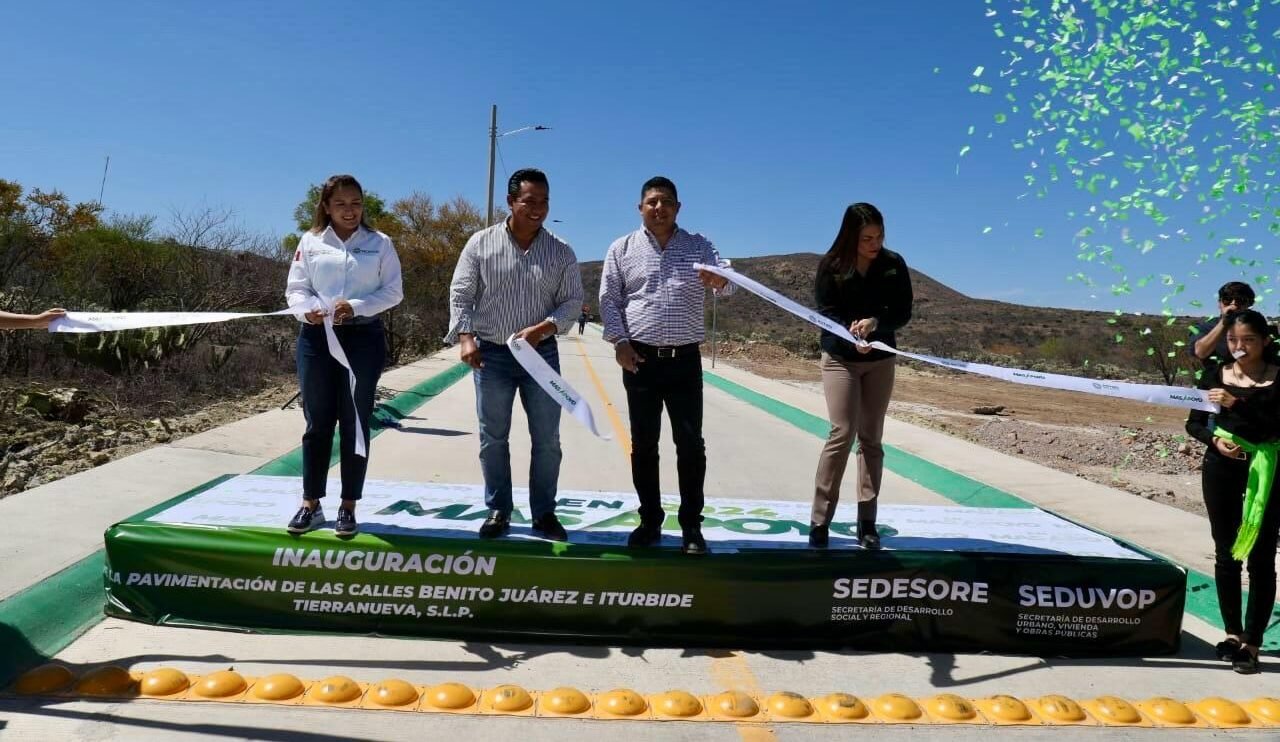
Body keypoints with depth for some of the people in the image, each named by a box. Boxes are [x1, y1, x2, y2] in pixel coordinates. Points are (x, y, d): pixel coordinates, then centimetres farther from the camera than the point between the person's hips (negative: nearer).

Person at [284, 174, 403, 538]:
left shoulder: (380, 243, 3)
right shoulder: (310, 242, 6)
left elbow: (393, 291, -2)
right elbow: (295, 289, 5)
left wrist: (355, 307, -16)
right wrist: (307, 309, -17)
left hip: (363, 338, -1)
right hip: (316, 337, 1)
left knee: (355, 424, 5)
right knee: (317, 422, 8)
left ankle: (348, 507, 15)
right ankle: (310, 504, 20)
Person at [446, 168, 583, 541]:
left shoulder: (561, 251, 0)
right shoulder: (481, 243, -2)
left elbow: (573, 300, -2)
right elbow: (460, 294, -2)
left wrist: (542, 328, -18)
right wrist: (465, 337, -16)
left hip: (542, 354, 1)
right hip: (491, 354, -1)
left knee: (547, 439, 5)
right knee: (493, 438, 7)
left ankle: (544, 513, 19)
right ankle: (498, 511, 21)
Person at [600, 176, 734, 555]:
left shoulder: (698, 246, 6)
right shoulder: (622, 249, 5)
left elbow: (726, 285, -8)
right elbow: (608, 299, 4)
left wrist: (719, 281, -33)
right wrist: (619, 341, -9)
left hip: (685, 360, 0)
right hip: (640, 359, 0)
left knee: (690, 444, 1)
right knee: (643, 445, 7)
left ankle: (691, 525, 11)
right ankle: (650, 520, 19)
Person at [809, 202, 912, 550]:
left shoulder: (894, 264, -3)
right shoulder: (831, 265, -8)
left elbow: (903, 312, -4)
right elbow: (825, 313, -11)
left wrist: (875, 323, -24)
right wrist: (852, 337, -29)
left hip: (881, 360, 3)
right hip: (840, 358, -2)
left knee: (871, 438, 4)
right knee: (842, 434, -11)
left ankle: (867, 521, 10)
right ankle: (820, 521, -3)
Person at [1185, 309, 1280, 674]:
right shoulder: (1216, 376, 2)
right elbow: (1194, 423, 5)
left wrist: (1237, 404, -28)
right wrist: (1214, 439, -14)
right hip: (1221, 470, 3)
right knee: (1226, 554, 11)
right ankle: (1233, 632, 25)